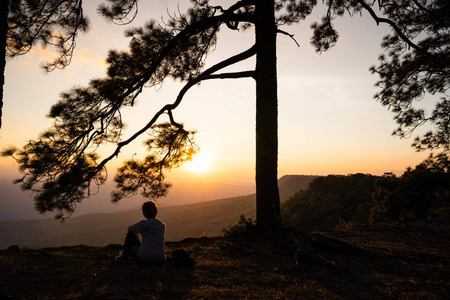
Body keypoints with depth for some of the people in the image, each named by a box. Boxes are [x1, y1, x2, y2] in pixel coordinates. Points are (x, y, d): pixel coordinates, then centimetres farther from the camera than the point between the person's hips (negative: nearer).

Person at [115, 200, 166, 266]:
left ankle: (125, 255, 37)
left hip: (144, 260, -3)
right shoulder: (162, 225, 2)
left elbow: (130, 229, 13)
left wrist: (137, 231, 37)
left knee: (130, 234, 15)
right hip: (160, 261, 4)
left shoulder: (142, 224, -9)